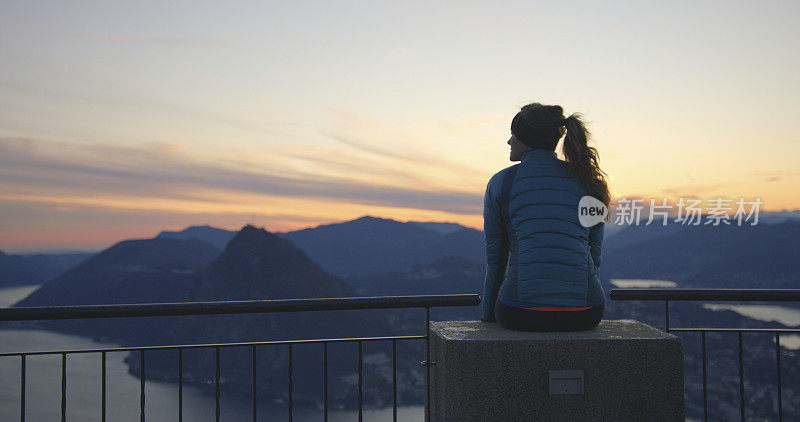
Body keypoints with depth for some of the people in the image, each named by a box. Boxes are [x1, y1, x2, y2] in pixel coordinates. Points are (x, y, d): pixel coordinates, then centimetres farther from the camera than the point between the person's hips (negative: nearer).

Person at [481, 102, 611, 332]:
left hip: (520, 312, -2)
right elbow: (595, 254, 16)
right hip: (585, 313, 3)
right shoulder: (587, 180, 12)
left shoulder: (501, 182, 6)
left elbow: (495, 257, 11)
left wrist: (488, 315, 22)